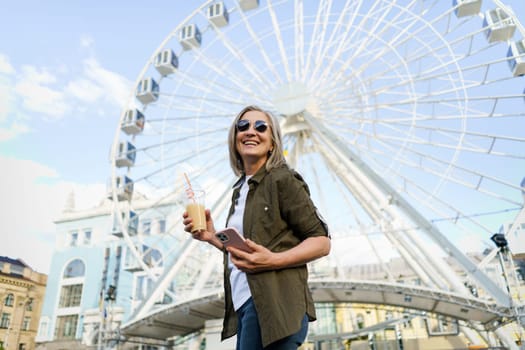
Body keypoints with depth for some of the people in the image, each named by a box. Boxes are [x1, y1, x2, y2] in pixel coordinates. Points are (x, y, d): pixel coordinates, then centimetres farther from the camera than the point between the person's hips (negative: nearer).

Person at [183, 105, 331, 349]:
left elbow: (322, 242, -9)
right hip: (245, 305, 8)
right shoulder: (240, 188, 14)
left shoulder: (282, 180, -7)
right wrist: (212, 237, 4)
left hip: (273, 305, -8)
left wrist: (273, 260, -22)